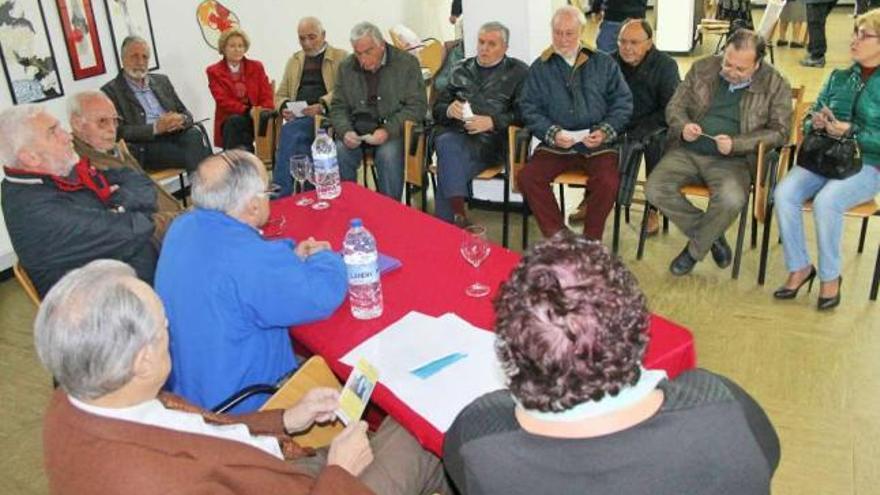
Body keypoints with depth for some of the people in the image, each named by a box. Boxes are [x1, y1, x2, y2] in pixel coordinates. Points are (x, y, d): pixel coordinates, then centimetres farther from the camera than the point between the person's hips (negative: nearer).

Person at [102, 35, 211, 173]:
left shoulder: (162, 81, 22)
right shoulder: (110, 91, 6)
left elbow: (186, 114, 18)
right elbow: (118, 131, -5)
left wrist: (181, 120, -7)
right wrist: (155, 127, -17)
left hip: (175, 135, 5)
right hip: (144, 147, -4)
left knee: (194, 135, -31)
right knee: (191, 156, -32)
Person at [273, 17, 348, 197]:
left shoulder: (341, 57, 10)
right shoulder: (294, 61, 24)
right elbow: (280, 94, 23)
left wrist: (322, 105, -21)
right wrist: (284, 108, -1)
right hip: (298, 119, 4)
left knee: (290, 131, -31)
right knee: (298, 141, -29)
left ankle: (279, 196, -25)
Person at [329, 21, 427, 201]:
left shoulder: (407, 63, -1)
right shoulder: (346, 67, 10)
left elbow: (417, 106, -5)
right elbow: (338, 107, 12)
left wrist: (388, 130, -19)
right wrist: (345, 131, -11)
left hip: (393, 130, -3)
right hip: (357, 130, 3)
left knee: (388, 154, -34)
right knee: (340, 152, -27)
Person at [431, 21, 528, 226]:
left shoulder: (518, 72, 12)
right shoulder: (461, 70, 24)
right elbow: (437, 107, 23)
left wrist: (492, 122, -13)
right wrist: (449, 110, -1)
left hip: (490, 140, -3)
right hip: (454, 133, 3)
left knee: (449, 169, -32)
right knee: (447, 144, -34)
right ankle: (459, 215, -37)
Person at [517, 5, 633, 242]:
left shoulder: (604, 63, 10)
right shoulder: (540, 67, 9)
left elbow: (622, 102, 8)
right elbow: (529, 107, 4)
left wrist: (605, 131, -10)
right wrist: (552, 133, -13)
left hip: (598, 144, -1)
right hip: (555, 143, 1)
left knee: (608, 182, -29)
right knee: (527, 178, -23)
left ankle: (590, 240, -6)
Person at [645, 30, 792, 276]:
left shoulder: (775, 85, 1)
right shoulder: (703, 68, 8)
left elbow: (779, 131, 0)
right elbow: (675, 106, 12)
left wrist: (736, 144, -15)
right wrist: (683, 126, -12)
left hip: (733, 160, -3)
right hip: (687, 151, 3)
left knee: (731, 200, -34)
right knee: (654, 190, -23)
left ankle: (694, 249, -3)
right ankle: (712, 236, 0)